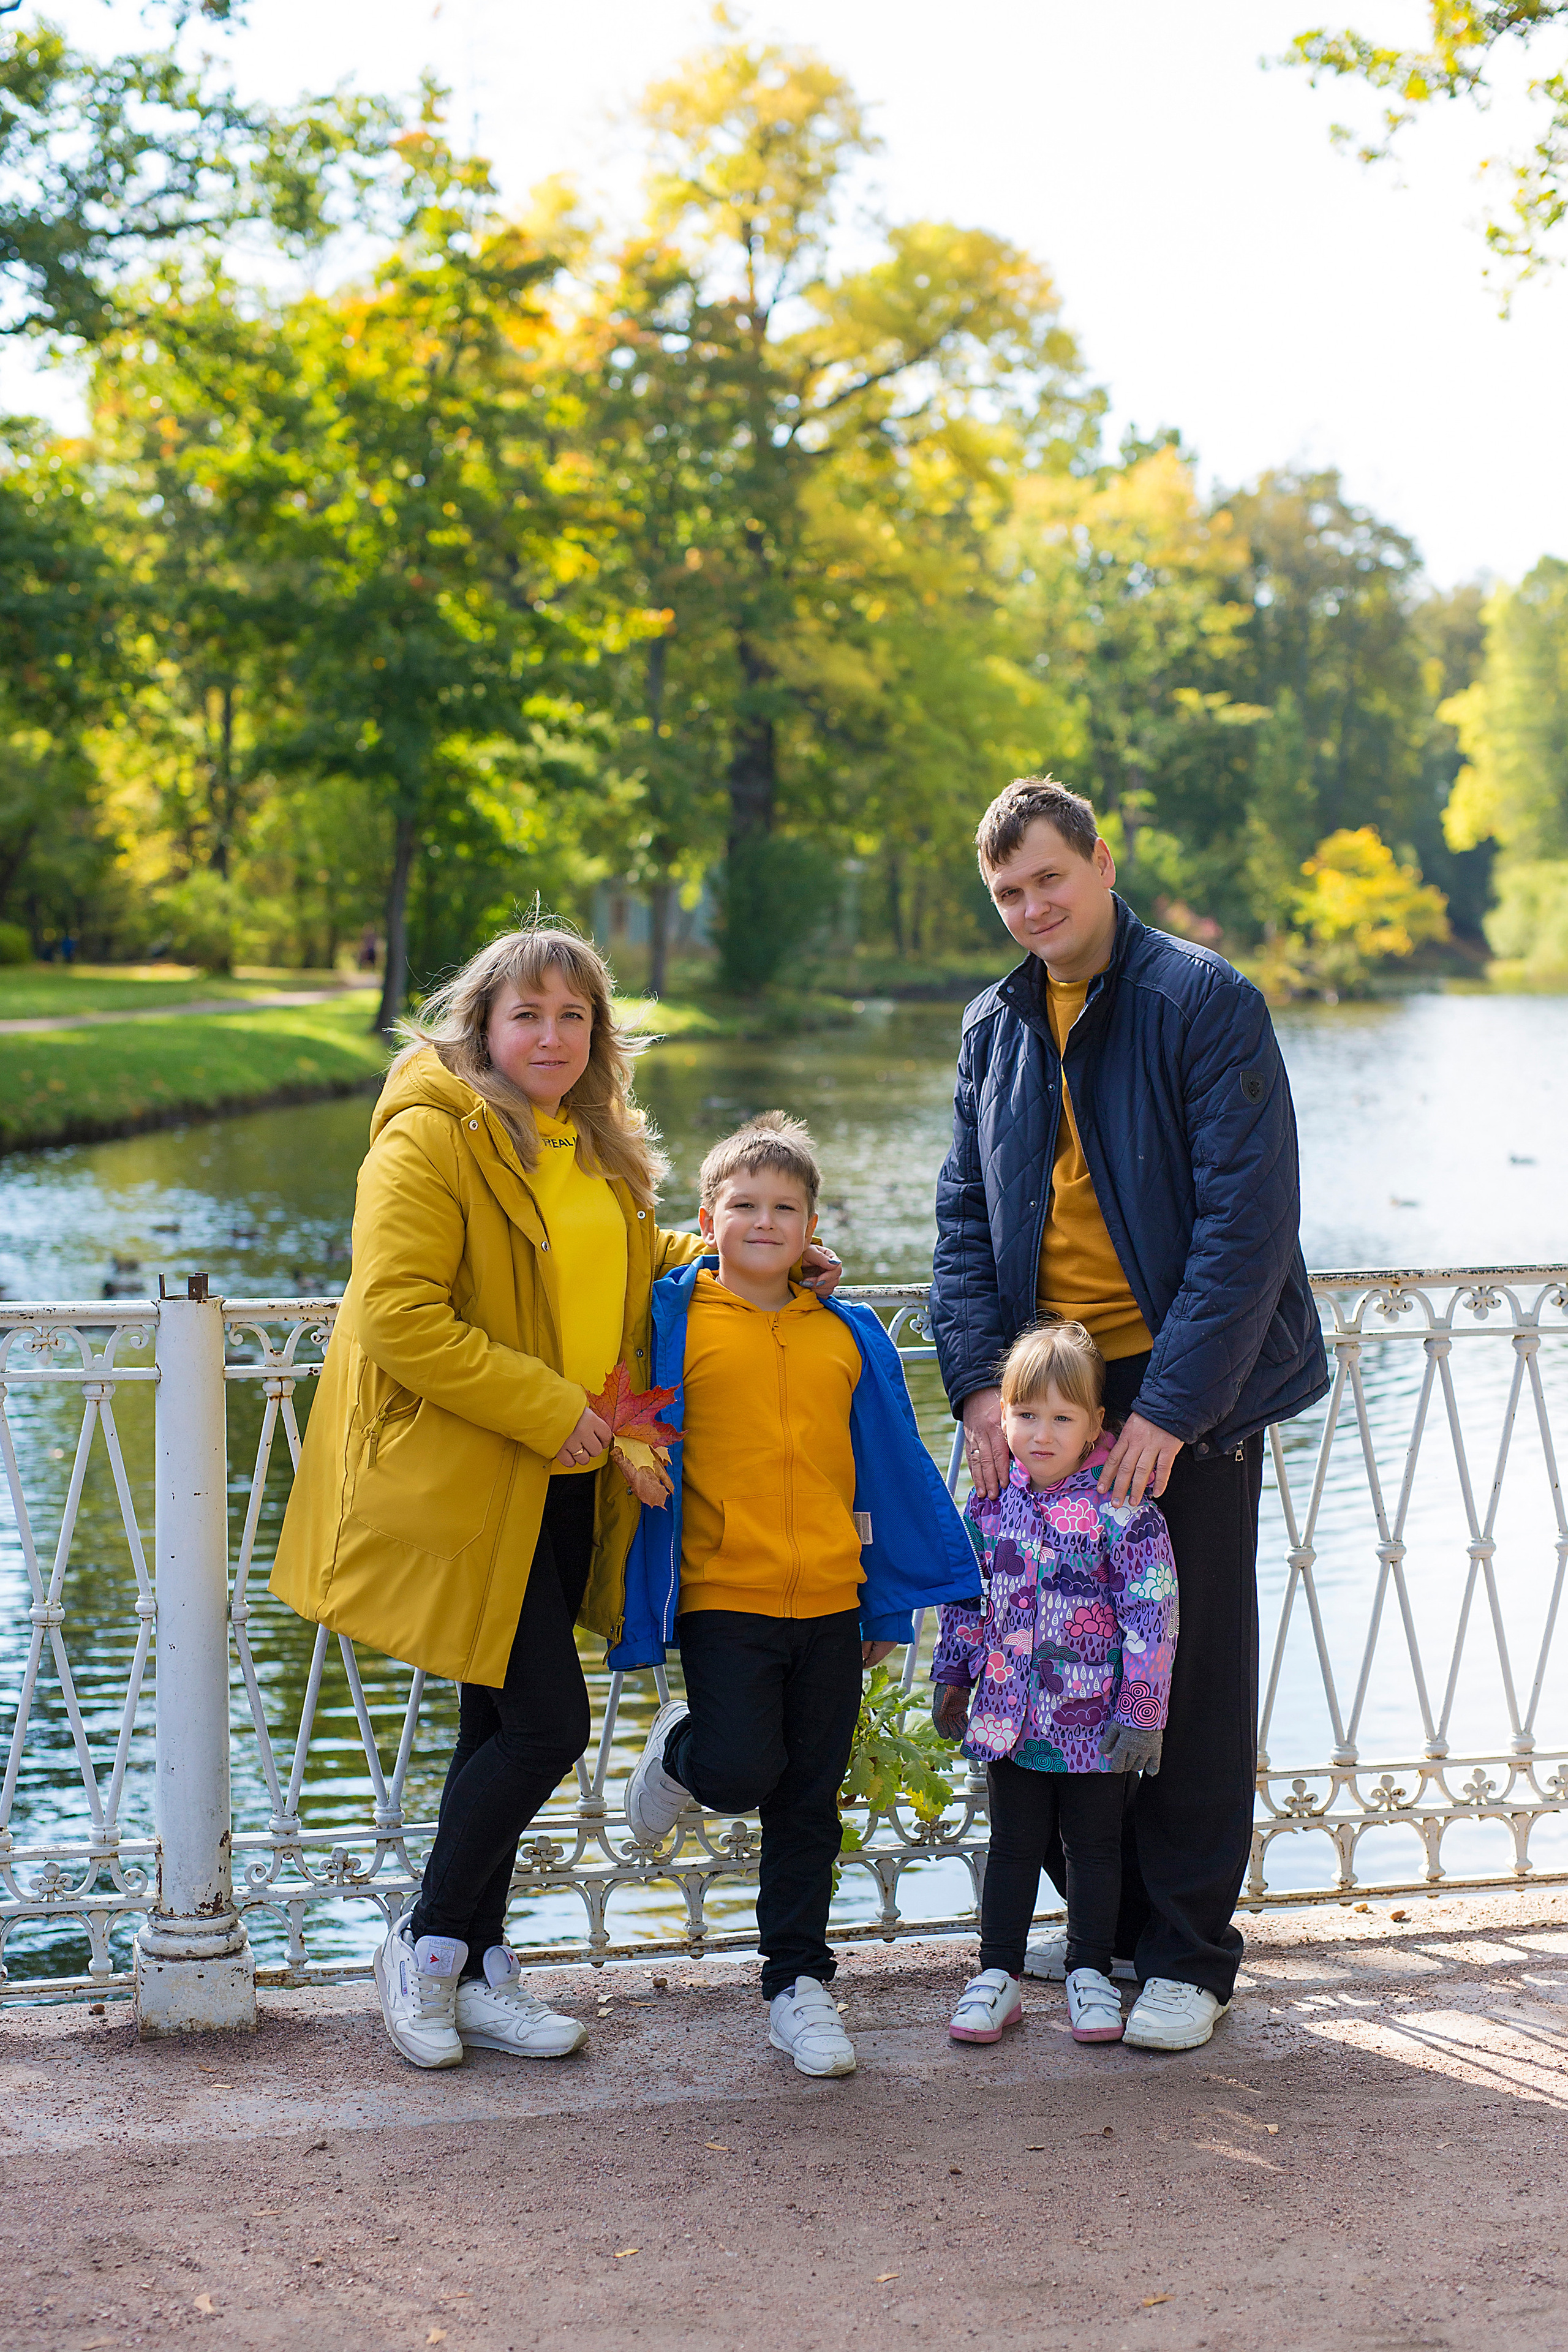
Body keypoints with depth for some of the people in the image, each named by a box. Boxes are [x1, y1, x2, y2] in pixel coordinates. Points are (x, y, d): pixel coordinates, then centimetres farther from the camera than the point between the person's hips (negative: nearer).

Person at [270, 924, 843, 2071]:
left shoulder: (602, 1151, 13)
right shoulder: (430, 1137, -13)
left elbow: (645, 1267, 30)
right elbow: (397, 1318, -21)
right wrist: (545, 1409, -20)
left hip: (563, 1490, 8)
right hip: (462, 1484, -8)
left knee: (506, 1727, 13)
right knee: (549, 1723, -10)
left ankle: (477, 1973, 23)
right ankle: (426, 1949, 9)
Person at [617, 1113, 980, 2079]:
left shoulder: (849, 1335, 7)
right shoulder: (671, 1319, -2)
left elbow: (893, 1467, 12)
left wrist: (892, 1601, 12)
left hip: (828, 1602, 3)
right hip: (722, 1597, -3)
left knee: (809, 1805, 9)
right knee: (740, 1773, -15)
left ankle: (800, 1984, 21)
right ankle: (680, 1754, 20)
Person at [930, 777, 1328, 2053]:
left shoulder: (1205, 1001, -10)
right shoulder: (994, 1029, 10)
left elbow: (1247, 1216, -15)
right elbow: (965, 1218, 11)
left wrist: (1172, 1408, -19)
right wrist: (979, 1380, -5)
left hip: (1188, 1387, -5)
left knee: (1193, 1671, 0)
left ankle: (1190, 1954, 10)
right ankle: (1107, 1920, 23)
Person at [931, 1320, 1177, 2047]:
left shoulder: (1119, 1504, -14)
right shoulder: (991, 1500, 0)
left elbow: (1152, 1607, -13)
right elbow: (963, 1594, 13)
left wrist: (1142, 1708, -15)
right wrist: (951, 1675, 15)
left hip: (1094, 1715, -3)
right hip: (1009, 1711, 3)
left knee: (1094, 1844, 11)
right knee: (1013, 1845, 13)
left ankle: (1090, 1974, 24)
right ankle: (997, 1975, 22)